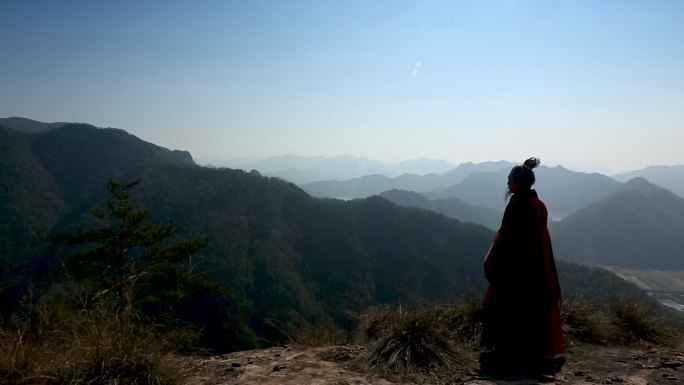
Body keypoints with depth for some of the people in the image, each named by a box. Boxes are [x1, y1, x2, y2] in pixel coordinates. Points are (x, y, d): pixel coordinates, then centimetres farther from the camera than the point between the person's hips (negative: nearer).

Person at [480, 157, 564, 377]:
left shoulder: (517, 204, -17)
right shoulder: (538, 204, 8)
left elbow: (505, 237, -17)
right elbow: (538, 237, 14)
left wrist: (491, 265, -10)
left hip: (515, 266, -8)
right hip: (537, 266, 8)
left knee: (507, 309, 2)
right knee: (534, 308, 13)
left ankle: (506, 355, 8)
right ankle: (536, 355, 18)